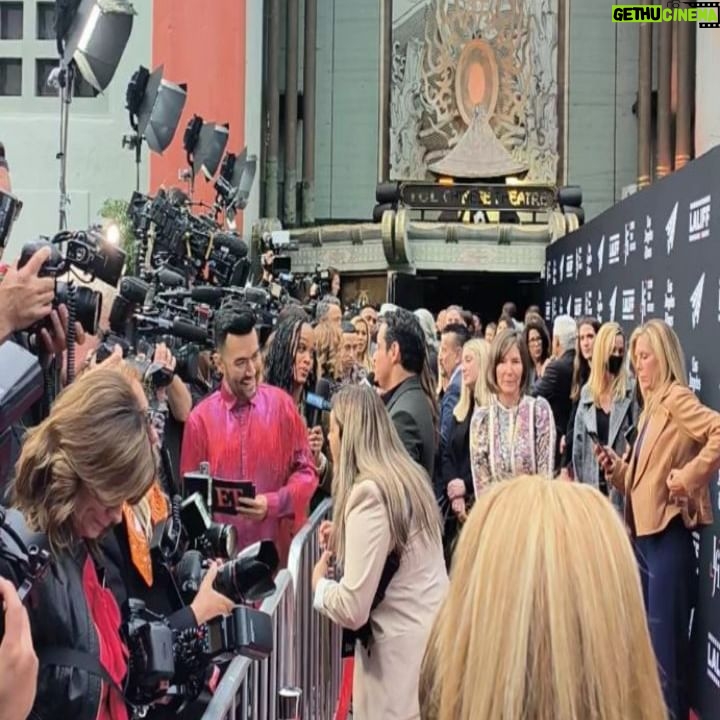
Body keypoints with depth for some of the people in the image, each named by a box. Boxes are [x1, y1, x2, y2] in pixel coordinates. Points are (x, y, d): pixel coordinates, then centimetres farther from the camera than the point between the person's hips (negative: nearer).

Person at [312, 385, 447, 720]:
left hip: (404, 652, -9)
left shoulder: (368, 492, -20)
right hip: (429, 636, 9)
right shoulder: (409, 475, 7)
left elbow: (353, 609, -22)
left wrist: (319, 582, -4)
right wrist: (345, 540, 13)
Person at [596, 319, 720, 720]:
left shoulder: (676, 399, -10)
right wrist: (615, 466, 0)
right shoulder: (651, 406, 16)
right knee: (646, 635, 17)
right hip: (644, 531, 9)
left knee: (666, 638, -2)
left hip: (667, 532, -9)